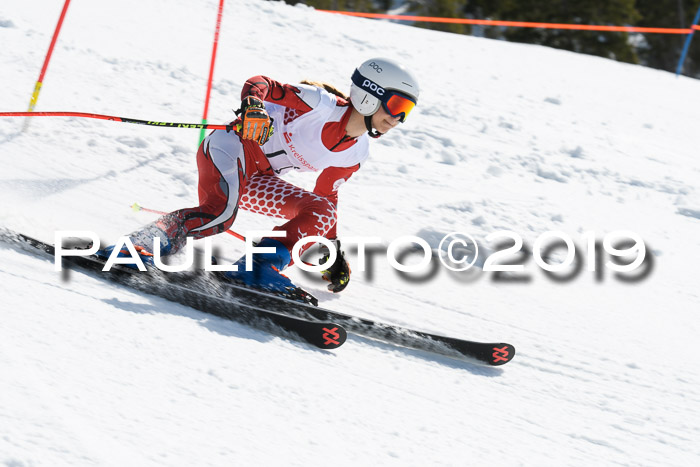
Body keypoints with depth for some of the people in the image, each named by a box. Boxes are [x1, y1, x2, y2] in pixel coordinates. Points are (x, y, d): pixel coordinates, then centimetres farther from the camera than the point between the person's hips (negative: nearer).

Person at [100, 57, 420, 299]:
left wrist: (334, 252, 13)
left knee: (320, 211, -7)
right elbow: (261, 84, -18)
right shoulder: (323, 104, -16)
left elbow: (327, 197, 19)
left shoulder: (355, 155, 6)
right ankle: (140, 246, -30)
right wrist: (252, 105, -41)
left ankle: (260, 268, -19)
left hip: (255, 179, 8)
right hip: (231, 146, -8)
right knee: (221, 214, -34)